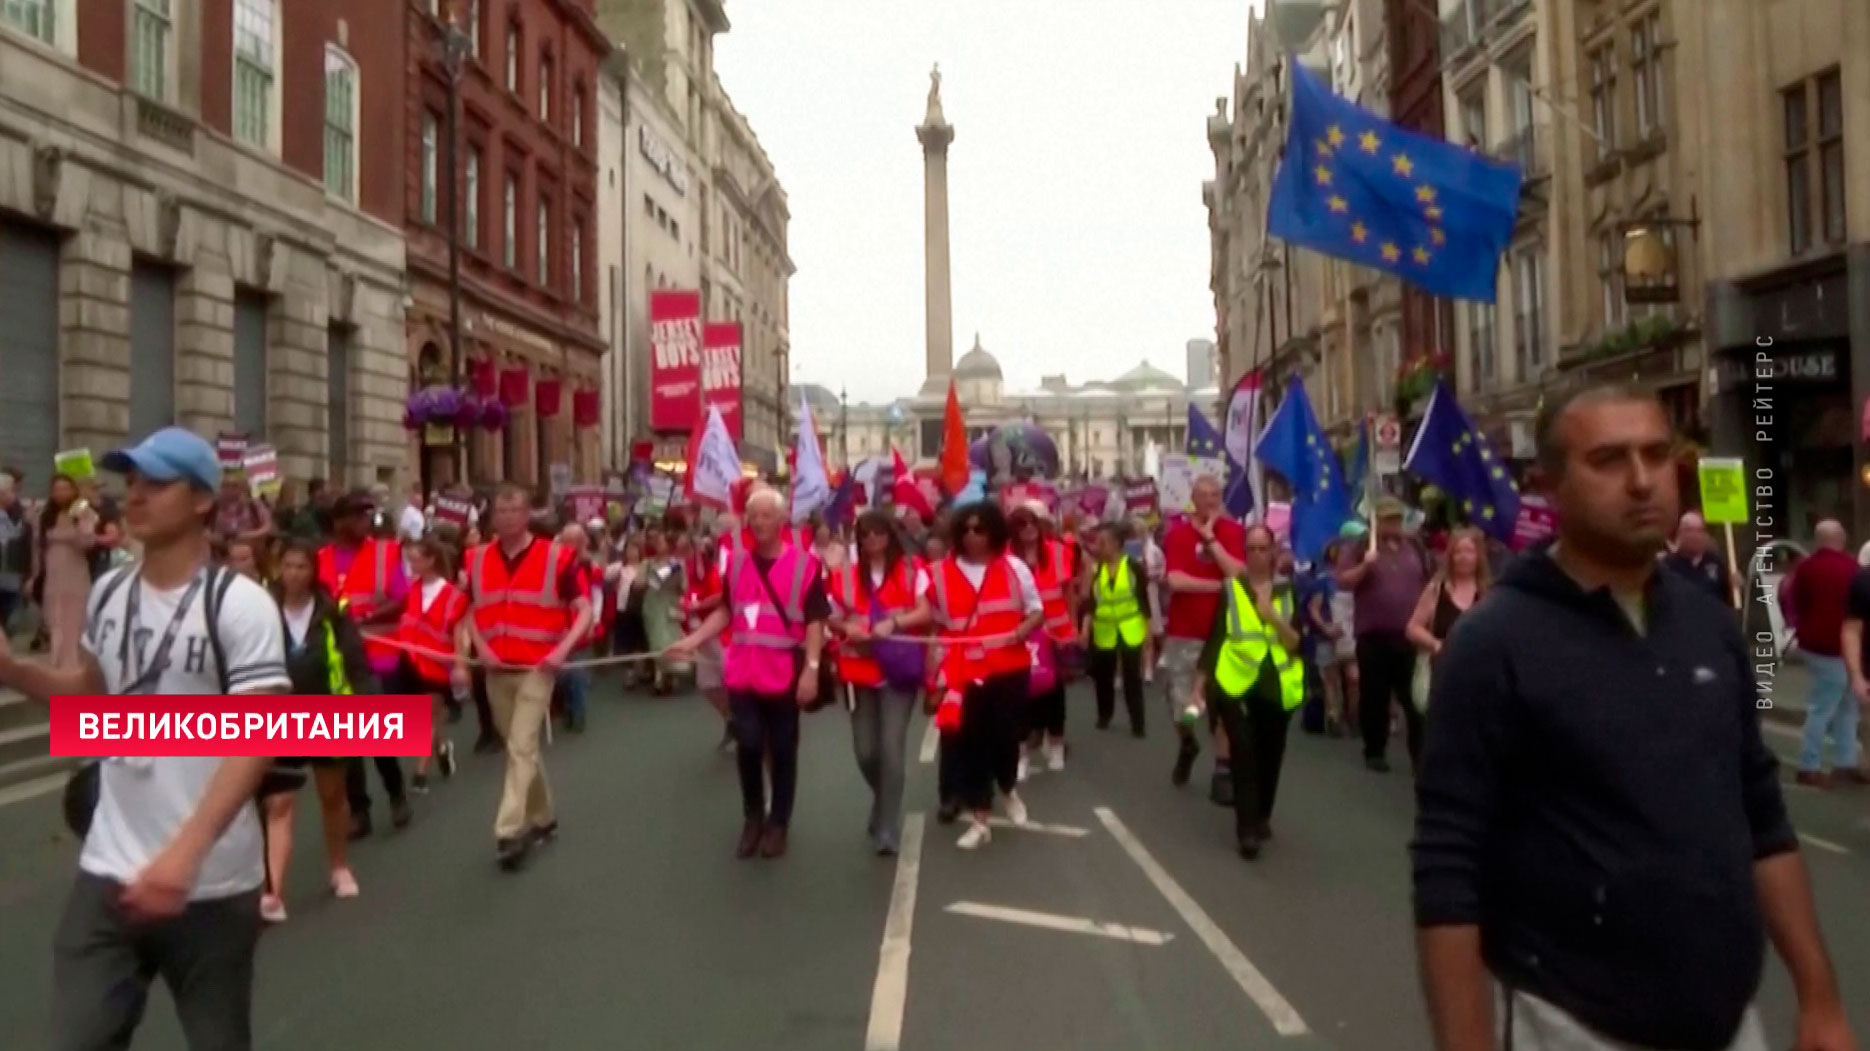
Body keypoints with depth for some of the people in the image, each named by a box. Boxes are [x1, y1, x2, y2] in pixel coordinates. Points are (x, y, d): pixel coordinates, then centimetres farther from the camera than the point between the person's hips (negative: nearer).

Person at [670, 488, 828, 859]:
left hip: (785, 673, -3)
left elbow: (815, 621, -8)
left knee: (782, 750, 7)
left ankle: (778, 823, 21)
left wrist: (811, 668, -14)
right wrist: (692, 640, 4)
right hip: (743, 672, 3)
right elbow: (726, 611, 15)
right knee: (749, 746, 3)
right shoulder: (736, 561, 6)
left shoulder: (805, 564, -6)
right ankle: (753, 818, 21)